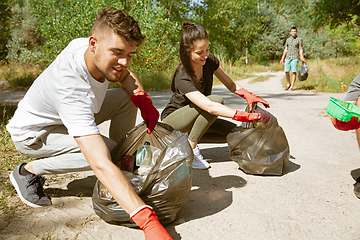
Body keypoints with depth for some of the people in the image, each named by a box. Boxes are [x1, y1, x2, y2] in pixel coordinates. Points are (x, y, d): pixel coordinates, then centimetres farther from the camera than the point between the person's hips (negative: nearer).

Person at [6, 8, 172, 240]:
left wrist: (143, 99, -21)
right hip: (32, 132, -7)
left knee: (127, 99, -10)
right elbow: (100, 165, -51)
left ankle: (123, 164, 0)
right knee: (107, 152, -30)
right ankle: (29, 171, -8)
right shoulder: (73, 90, -44)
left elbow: (126, 75, 2)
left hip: (71, 114, 7)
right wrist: (147, 220, -56)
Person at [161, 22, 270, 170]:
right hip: (172, 120, -7)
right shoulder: (182, 78, -31)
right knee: (216, 100, -30)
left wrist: (248, 95, -23)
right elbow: (209, 106, -42)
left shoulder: (210, 61, -11)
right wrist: (247, 116, -48)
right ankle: (190, 147, -21)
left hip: (196, 118, 7)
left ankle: (189, 138, 1)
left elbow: (231, 85, -2)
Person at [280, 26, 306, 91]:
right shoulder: (288, 40, 15)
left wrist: (302, 57, -14)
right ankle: (288, 84, 19)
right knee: (286, 71, 0)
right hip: (287, 58, 4)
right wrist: (282, 58, 14)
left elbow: (300, 49, 1)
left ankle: (292, 86, -3)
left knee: (294, 72, -8)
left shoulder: (299, 39, 3)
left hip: (295, 58, -4)